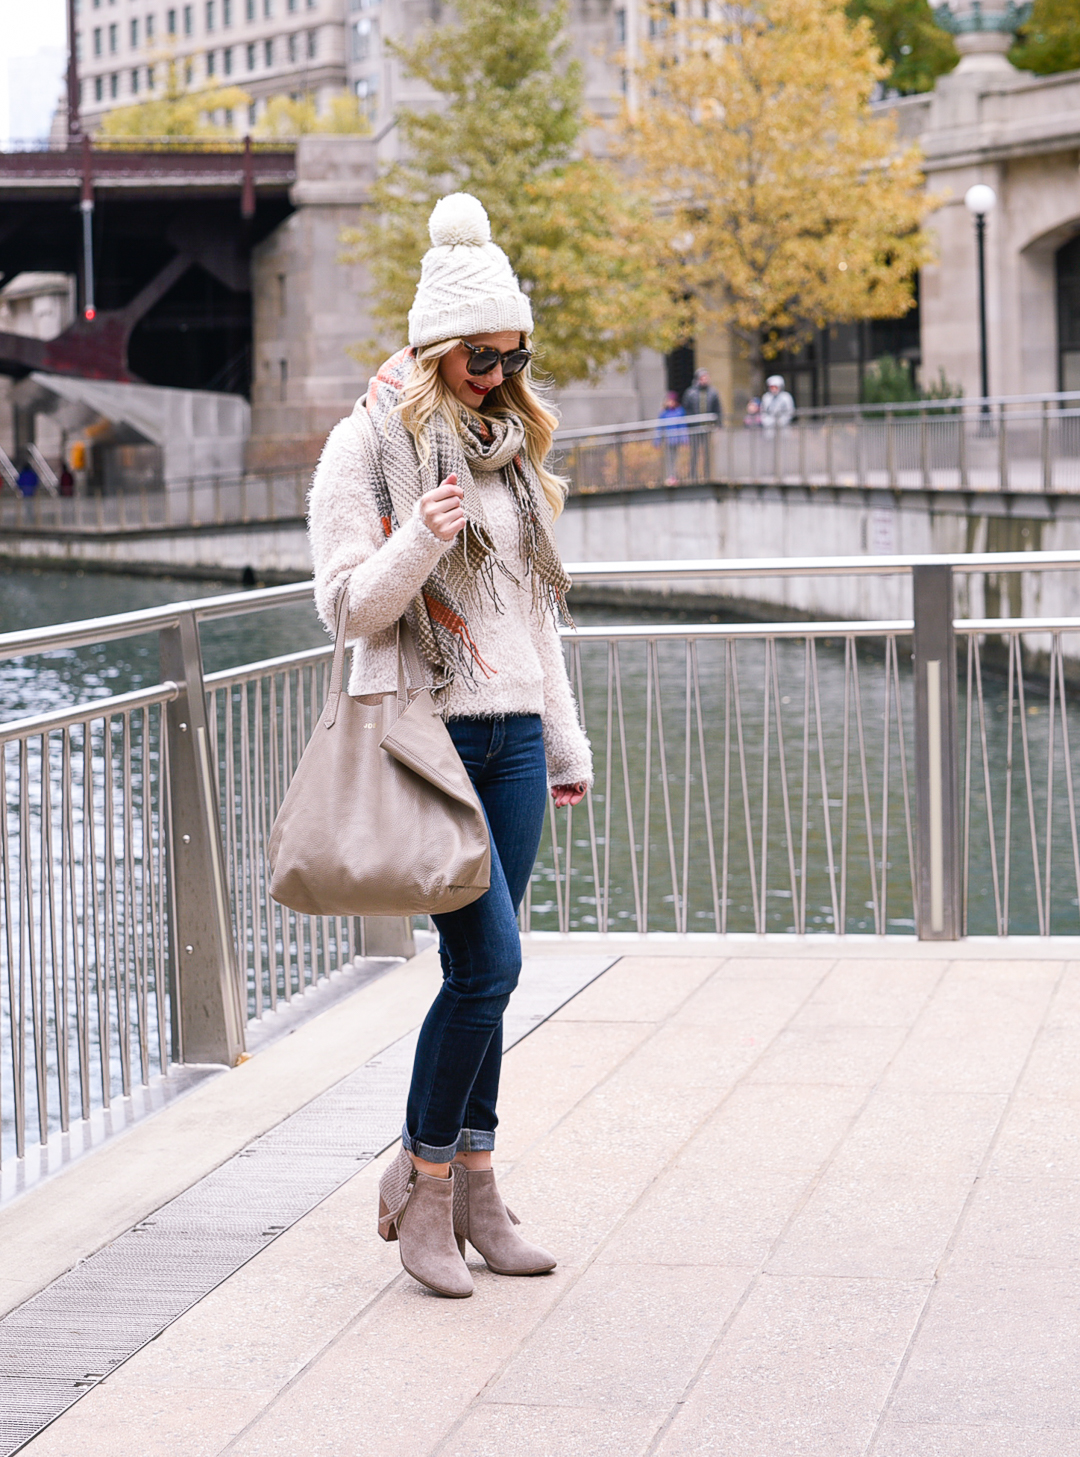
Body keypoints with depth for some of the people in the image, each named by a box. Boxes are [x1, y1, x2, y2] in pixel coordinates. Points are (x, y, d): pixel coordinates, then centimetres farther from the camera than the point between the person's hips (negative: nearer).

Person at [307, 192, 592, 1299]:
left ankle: (471, 1180, 14)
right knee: (488, 960, -13)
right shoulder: (368, 444, -4)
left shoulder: (510, 444, 15)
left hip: (512, 731, 6)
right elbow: (348, 604, -8)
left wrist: (565, 742, 21)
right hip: (426, 729, -6)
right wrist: (419, 542, -25)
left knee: (486, 970, 7)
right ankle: (423, 1179, 1)